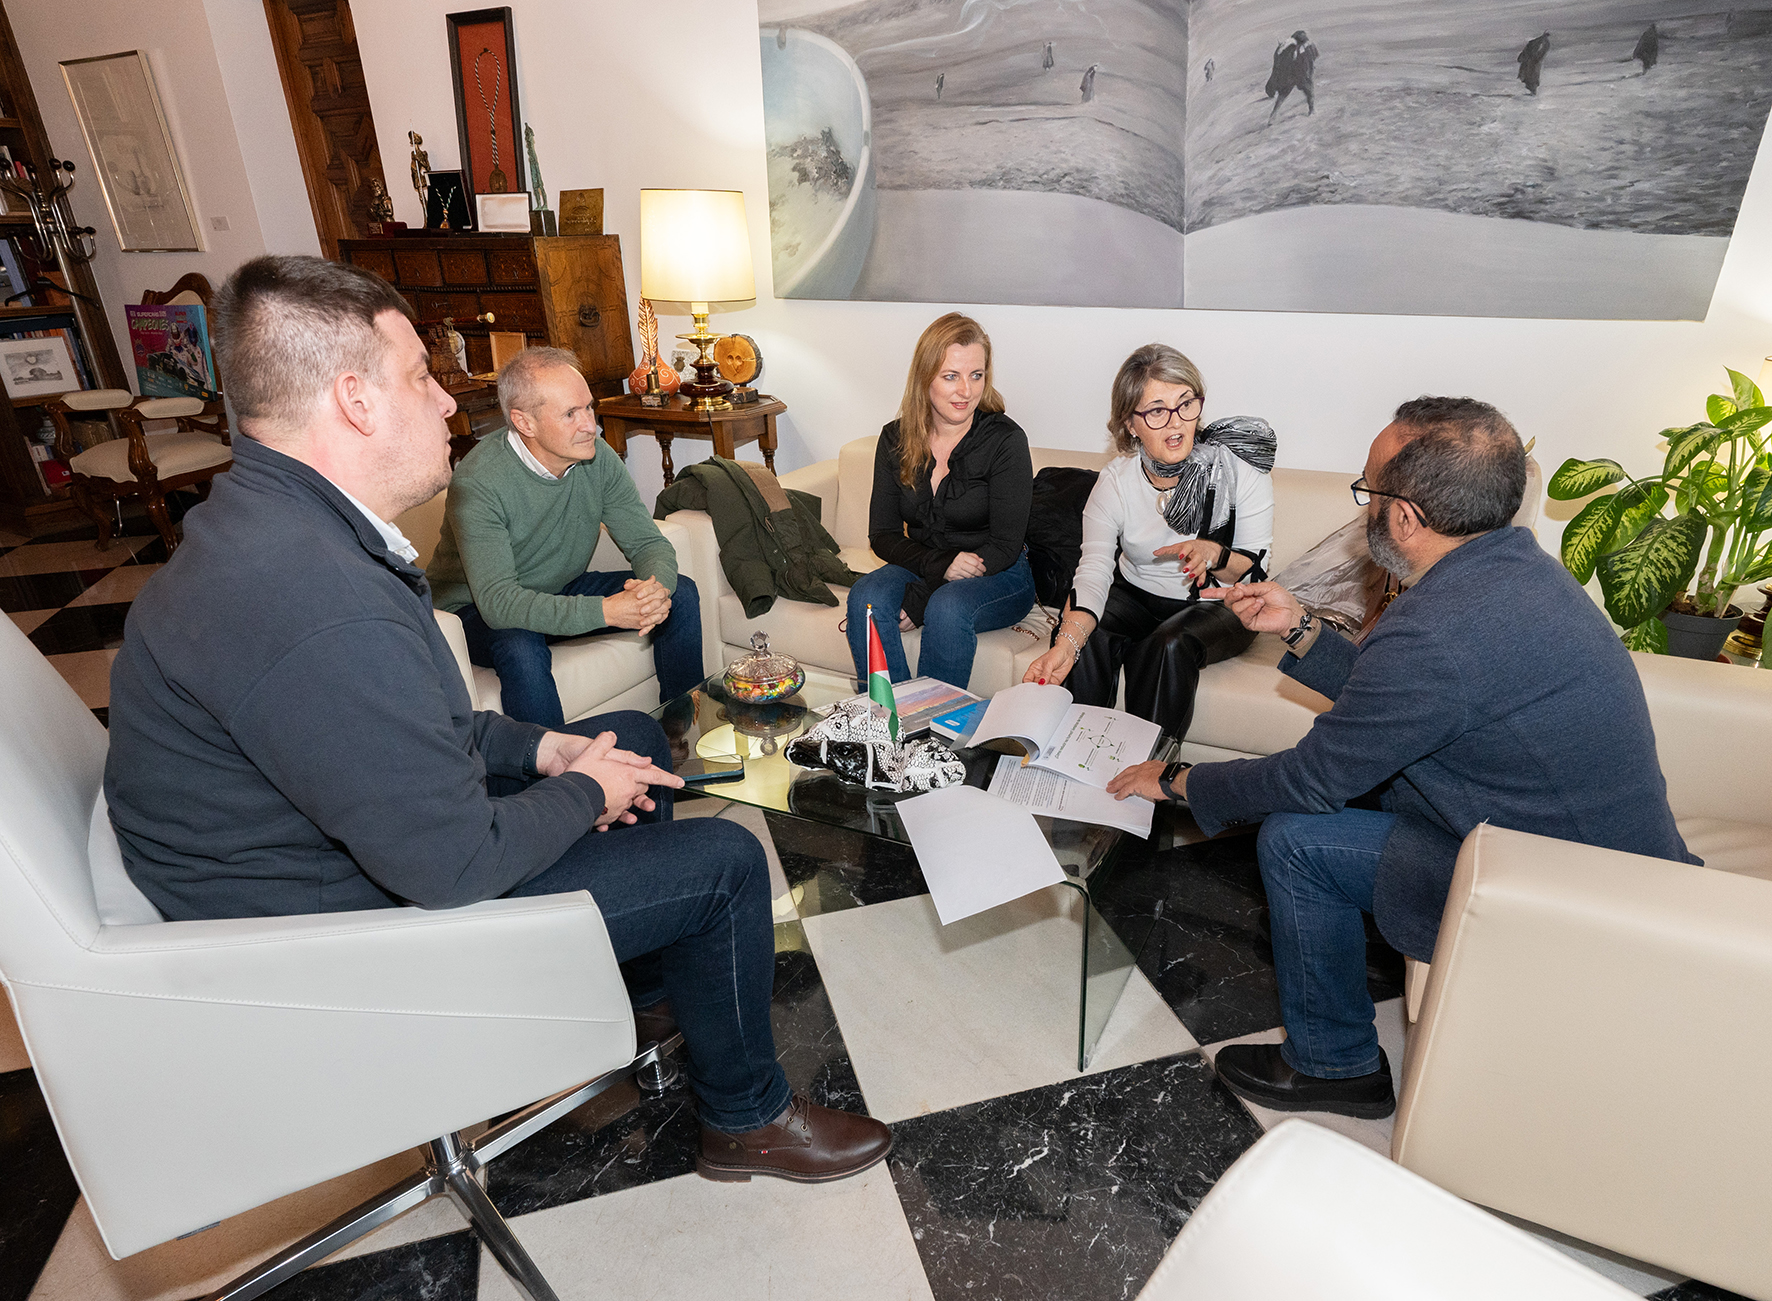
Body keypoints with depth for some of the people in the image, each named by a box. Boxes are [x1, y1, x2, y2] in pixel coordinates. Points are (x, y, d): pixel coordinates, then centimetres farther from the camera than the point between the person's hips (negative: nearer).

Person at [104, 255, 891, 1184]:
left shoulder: (274, 521, 1)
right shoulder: (318, 605, -35)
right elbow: (457, 865, -30)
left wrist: (542, 750, 1)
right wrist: (583, 791, -12)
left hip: (387, 827, 10)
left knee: (635, 738, 17)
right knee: (723, 862, -8)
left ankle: (648, 993, 35)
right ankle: (746, 1119, 18)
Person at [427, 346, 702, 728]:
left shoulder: (597, 457, -12)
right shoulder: (477, 482, -28)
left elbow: (649, 543, -8)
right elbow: (497, 601, -35)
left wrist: (657, 587, -34)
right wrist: (604, 611, -45)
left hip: (563, 591, 6)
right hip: (478, 611, -5)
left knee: (680, 593, -8)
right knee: (522, 649, -39)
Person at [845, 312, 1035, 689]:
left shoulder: (1005, 440, -11)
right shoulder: (896, 439, 1)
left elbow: (1005, 547, -13)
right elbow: (883, 534, 2)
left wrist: (917, 602, -20)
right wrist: (940, 564, -20)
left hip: (999, 577, -3)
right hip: (922, 566, 4)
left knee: (947, 607, -35)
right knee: (865, 598, -26)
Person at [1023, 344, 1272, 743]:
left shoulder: (1239, 466, -16)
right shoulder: (1116, 480, -12)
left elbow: (1256, 568, -9)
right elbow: (1093, 570, -24)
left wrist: (1213, 555, -33)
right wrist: (1067, 642, -42)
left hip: (1221, 605, -1)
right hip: (1138, 595, 2)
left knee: (1169, 645, -33)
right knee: (1083, 636, -27)